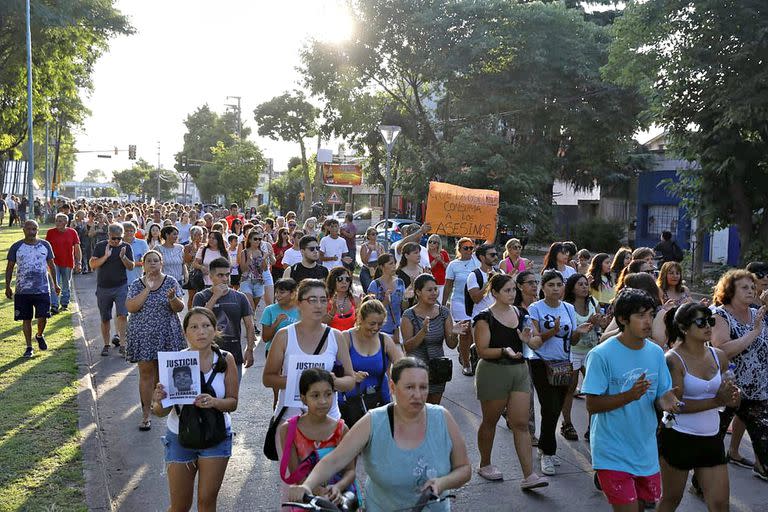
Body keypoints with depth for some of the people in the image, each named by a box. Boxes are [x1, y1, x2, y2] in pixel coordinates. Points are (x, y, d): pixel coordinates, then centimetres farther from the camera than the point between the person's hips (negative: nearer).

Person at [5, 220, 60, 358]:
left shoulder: (45, 245, 4)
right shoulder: (16, 247, 1)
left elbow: (51, 265, 12)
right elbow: (10, 268, 6)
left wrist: (55, 284, 12)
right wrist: (7, 287, 3)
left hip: (42, 289, 0)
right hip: (22, 290, 0)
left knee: (42, 317, -6)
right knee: (26, 319, 5)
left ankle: (40, 335, 25)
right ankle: (29, 347, 17)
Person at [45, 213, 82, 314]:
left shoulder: (72, 232, -1)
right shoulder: (50, 232, -1)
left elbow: (77, 249, 2)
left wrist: (79, 263, -4)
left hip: (68, 264, 1)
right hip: (54, 263, -1)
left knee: (66, 286, 13)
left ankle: (65, 304, 27)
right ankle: (54, 307, -7)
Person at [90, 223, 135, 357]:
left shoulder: (126, 247, 2)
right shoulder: (100, 246, 1)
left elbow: (131, 267, -1)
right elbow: (93, 264, -6)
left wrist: (123, 257, -18)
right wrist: (106, 256, -19)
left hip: (121, 287, -1)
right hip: (103, 287, 1)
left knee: (122, 315, -14)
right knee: (105, 319, 9)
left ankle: (122, 345, -10)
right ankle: (106, 345, 21)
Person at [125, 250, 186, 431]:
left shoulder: (171, 282, 1)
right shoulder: (136, 284, 1)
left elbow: (180, 308, -3)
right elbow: (131, 307, -13)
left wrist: (172, 298, -24)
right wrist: (147, 289, -18)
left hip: (167, 335, 1)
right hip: (143, 335, -1)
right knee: (146, 374, -1)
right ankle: (146, 414, 5)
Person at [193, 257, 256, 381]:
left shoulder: (239, 297, 6)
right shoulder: (201, 297, 0)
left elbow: (249, 326, 6)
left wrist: (249, 350, -4)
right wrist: (215, 297, -16)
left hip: (234, 356, 2)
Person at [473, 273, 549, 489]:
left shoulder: (520, 314, 8)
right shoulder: (485, 318, -10)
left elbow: (533, 344, 18)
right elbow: (482, 351, -13)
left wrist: (527, 340, -5)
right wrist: (504, 351, -28)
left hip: (520, 371, 5)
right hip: (493, 372, -4)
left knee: (521, 424, 0)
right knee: (490, 421, 12)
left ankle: (528, 476, -1)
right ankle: (484, 465, 32)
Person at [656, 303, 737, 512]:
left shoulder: (719, 357, 2)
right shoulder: (673, 359, -15)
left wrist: (732, 397, -7)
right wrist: (716, 401, -25)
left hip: (711, 439, 5)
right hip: (678, 439, -5)